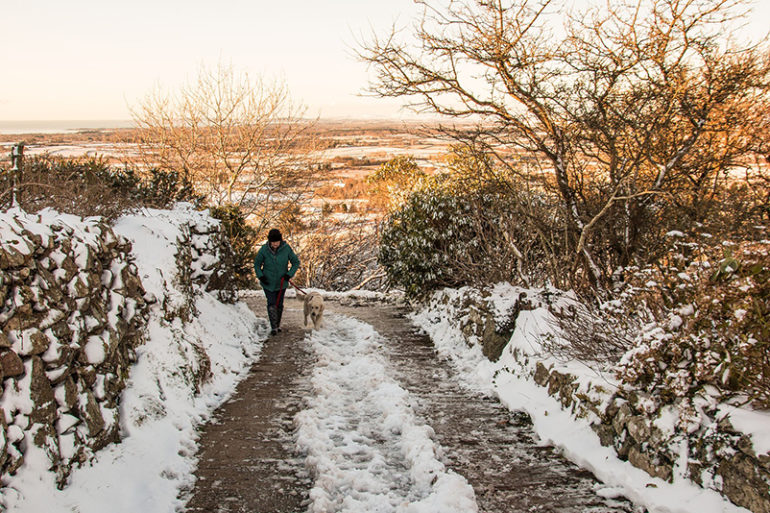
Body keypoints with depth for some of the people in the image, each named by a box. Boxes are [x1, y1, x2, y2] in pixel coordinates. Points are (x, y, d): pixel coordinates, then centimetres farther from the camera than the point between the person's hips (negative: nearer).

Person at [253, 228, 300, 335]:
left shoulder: (286, 248, -12)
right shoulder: (264, 249, -12)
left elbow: (296, 262, 0)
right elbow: (257, 263, 3)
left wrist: (289, 274, -12)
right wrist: (260, 276, -10)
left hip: (281, 282, 1)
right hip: (268, 282, -1)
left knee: (279, 304, 11)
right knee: (271, 304, -8)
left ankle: (278, 325, 29)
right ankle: (273, 327, -3)